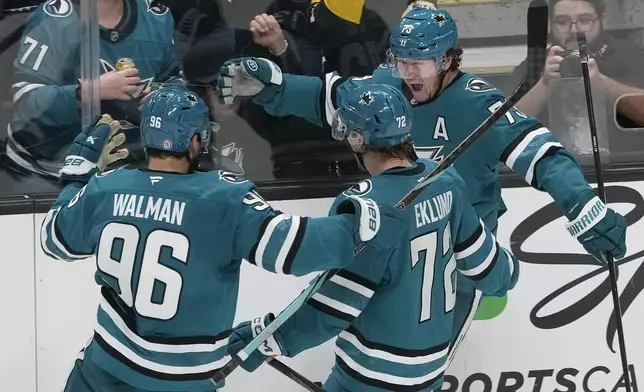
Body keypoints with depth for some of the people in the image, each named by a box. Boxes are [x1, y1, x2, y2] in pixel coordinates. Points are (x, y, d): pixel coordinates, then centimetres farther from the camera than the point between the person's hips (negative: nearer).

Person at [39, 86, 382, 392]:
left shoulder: (105, 189, -9)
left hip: (108, 362, 3)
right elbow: (289, 248, -25)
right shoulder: (225, 197, -21)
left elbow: (55, 240, 8)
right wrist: (353, 223, -10)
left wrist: (80, 166, 18)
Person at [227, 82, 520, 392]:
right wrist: (507, 272, 26)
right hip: (430, 366, 7)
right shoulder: (446, 181, -6)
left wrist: (266, 336, -12)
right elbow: (484, 265, 4)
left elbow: (333, 306, -24)